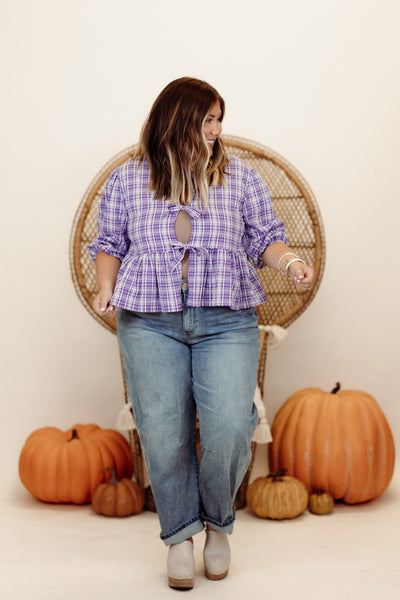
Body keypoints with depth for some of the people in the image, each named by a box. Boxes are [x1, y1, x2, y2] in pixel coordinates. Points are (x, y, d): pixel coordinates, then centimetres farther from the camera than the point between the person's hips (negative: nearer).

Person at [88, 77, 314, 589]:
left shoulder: (240, 178, 11)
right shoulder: (127, 181, 10)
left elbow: (265, 238, 12)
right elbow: (109, 244, 16)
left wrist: (289, 262, -8)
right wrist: (106, 288, 0)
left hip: (227, 322, 0)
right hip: (149, 322, 0)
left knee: (229, 427, -12)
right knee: (163, 432, -4)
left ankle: (217, 522, 14)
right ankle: (180, 534, 16)